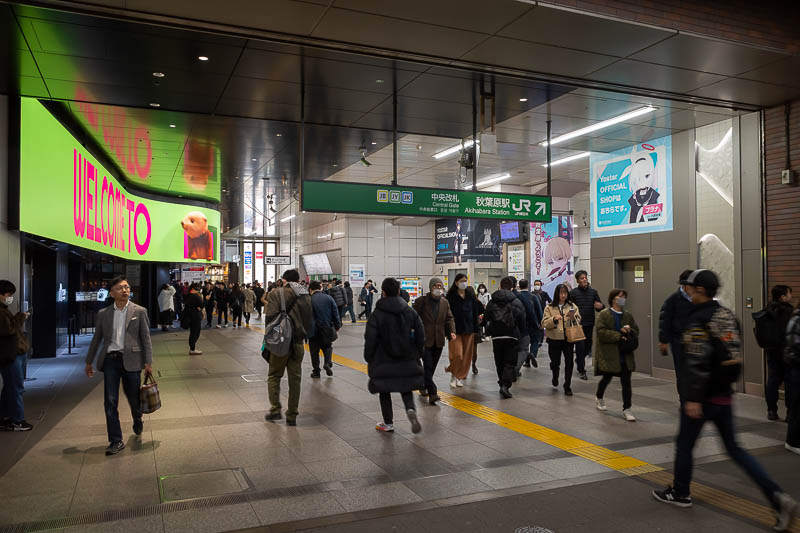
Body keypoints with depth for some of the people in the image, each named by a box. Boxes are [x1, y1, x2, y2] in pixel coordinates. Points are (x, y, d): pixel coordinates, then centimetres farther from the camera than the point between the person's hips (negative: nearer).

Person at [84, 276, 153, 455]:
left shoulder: (139, 311, 1)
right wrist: (89, 361, 18)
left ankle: (137, 420, 42)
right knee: (110, 402, -1)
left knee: (134, 397, 9)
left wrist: (148, 362, -6)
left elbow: (146, 338, 0)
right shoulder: (103, 314, 8)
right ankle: (116, 441, 7)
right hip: (110, 359, 2)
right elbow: (97, 338, 17)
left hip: (130, 359, -2)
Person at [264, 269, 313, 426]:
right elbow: (310, 320, 6)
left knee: (274, 375, 13)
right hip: (298, 343, 3)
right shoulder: (306, 296, 6)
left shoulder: (276, 293, -6)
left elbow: (270, 316, -15)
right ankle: (292, 415, 14)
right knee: (295, 378, 9)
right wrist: (303, 335, 13)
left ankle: (275, 409, 6)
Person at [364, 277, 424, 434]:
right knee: (406, 388, 16)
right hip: (407, 360, 3)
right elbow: (420, 334, 3)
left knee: (384, 391, 12)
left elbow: (370, 340, -10)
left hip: (383, 361, -3)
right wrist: (417, 354, 13)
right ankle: (411, 409, -11)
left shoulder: (376, 315, -11)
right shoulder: (411, 312, 0)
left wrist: (368, 359, 2)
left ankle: (388, 423, 19)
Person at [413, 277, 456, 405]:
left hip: (439, 340, 5)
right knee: (428, 366, -11)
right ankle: (432, 393, -11)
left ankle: (423, 386, 34)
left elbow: (449, 318, 12)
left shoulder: (445, 302, 11)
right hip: (425, 340, -5)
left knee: (432, 367, 14)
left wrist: (452, 331, -5)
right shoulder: (420, 301, -4)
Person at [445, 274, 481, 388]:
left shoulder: (471, 294, 7)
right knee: (457, 353, -11)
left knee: (466, 354, 6)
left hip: (469, 328, 4)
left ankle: (460, 376, 20)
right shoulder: (451, 295, -3)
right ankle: (454, 375, 11)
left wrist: (475, 328, 5)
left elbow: (475, 312, 10)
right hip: (455, 329, -4)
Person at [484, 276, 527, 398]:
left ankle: (502, 383, 23)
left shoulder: (492, 302, 3)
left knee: (499, 362, 14)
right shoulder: (517, 302, -2)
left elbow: (486, 319, 4)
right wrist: (521, 334, 13)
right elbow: (523, 321, 0)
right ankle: (505, 385, -14)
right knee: (510, 362, 1)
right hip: (512, 336, -2)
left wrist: (490, 331, 17)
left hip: (497, 336, 2)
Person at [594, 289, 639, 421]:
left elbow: (636, 331, 14)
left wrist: (629, 330, -9)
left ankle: (626, 409, 7)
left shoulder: (628, 316, 10)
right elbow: (601, 332, -16)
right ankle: (599, 398, 40)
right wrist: (618, 336, -20)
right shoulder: (604, 314, -7)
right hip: (609, 354, -4)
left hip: (625, 355, 4)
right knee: (607, 378, 12)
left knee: (626, 382, 1)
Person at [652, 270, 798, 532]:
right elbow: (735, 352, 16)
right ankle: (778, 497, 5)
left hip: (704, 397, -8)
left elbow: (697, 363, -23)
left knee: (684, 444, 10)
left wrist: (693, 398, -21)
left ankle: (680, 493, 26)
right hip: (725, 395, 8)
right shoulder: (728, 315, 8)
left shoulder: (699, 320, -18)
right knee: (734, 448, 15)